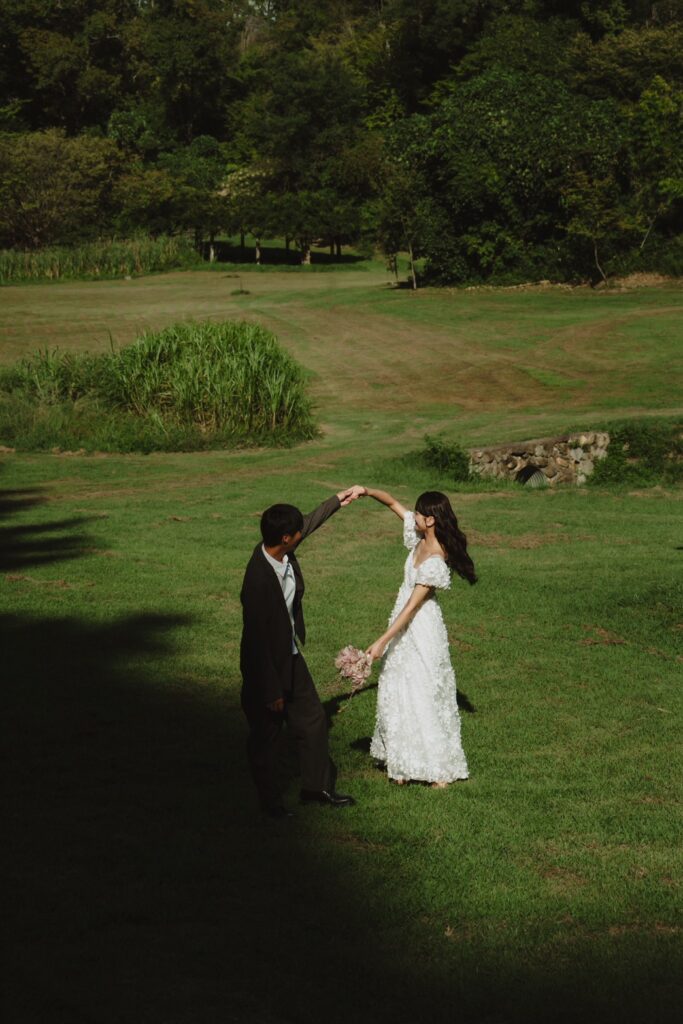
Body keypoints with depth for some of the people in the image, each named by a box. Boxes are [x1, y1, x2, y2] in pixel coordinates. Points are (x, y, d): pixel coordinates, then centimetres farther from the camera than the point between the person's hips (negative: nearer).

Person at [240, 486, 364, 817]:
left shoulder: (284, 554, -12)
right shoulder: (258, 582, -35)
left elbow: (309, 524, 13)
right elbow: (257, 641, -28)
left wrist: (338, 501, 22)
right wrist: (271, 691, -22)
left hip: (291, 658, 8)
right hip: (266, 667, -8)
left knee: (313, 720, 18)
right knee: (266, 735, 12)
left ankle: (317, 786, 36)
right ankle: (270, 800, 31)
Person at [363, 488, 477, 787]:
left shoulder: (435, 562, -27)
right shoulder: (420, 538, -3)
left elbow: (412, 606, -27)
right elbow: (392, 503, 8)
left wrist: (382, 641, -26)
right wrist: (367, 491, -8)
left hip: (420, 630, -9)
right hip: (405, 625, 9)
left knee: (424, 695, -2)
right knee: (399, 693, 15)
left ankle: (439, 768, 8)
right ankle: (405, 763, 24)